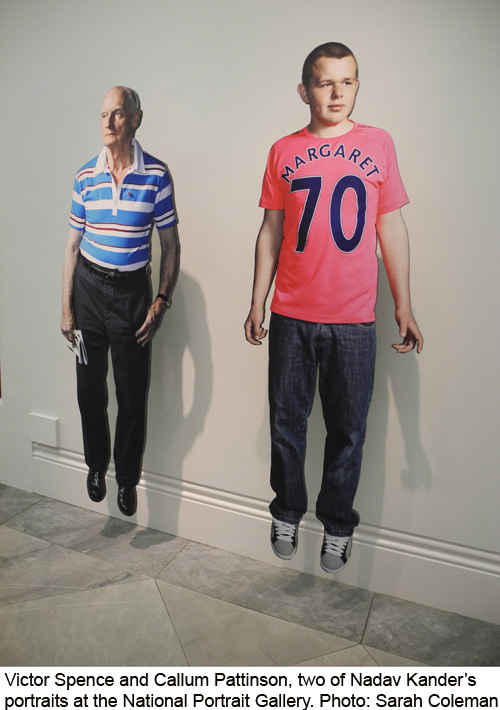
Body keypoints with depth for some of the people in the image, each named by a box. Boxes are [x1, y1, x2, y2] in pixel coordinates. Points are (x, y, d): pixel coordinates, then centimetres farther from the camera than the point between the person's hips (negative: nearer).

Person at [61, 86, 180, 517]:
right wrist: (67, 307, 3)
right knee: (90, 387, 10)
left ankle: (128, 477, 24)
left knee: (133, 394, 3)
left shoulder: (156, 175, -4)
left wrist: (162, 301, -9)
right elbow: (73, 244, 7)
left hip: (133, 289, -2)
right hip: (89, 285, 3)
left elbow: (171, 245, -1)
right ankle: (96, 463, 35)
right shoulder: (86, 176, 3)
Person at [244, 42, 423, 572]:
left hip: (354, 319, 0)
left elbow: (391, 228, 6)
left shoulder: (378, 144, 7)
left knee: (348, 430, 7)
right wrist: (257, 303, 5)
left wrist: (404, 307, 2)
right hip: (292, 315, 1)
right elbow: (271, 231, 9)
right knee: (287, 424, 10)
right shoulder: (284, 151, 8)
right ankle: (287, 513, 32)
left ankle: (337, 524, 29)